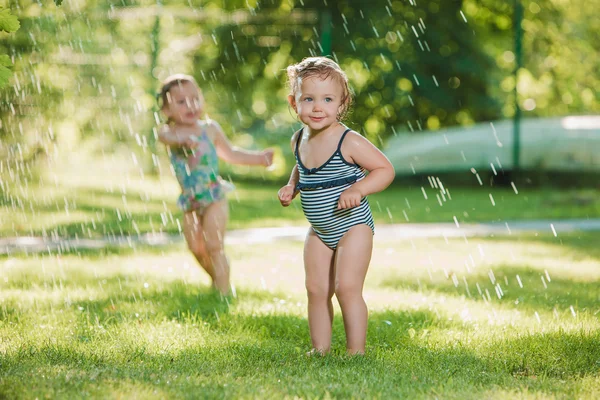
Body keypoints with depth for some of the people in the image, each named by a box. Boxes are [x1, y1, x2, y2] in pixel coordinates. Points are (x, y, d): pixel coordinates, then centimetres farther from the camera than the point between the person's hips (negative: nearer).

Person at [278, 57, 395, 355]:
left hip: (353, 227, -7)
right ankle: (320, 350, 17)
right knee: (316, 290, 7)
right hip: (318, 232, 7)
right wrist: (291, 187, 3)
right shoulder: (299, 140, 1)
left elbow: (385, 169, -15)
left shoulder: (349, 142, -20)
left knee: (346, 287, -13)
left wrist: (358, 188, -30)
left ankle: (356, 351, -4)